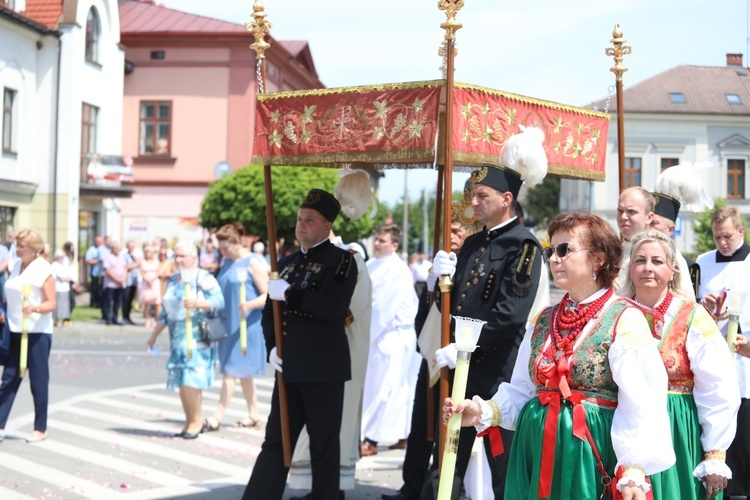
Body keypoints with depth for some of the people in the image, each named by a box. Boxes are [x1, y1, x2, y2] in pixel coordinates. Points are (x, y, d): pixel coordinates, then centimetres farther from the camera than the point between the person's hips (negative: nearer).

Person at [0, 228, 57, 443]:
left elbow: (52, 303, -13)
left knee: (38, 382, 1)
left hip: (37, 332, -7)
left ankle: (40, 429, 10)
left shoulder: (43, 269, -9)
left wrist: (35, 308, -31)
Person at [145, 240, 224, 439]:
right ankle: (189, 421, 14)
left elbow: (219, 301, -16)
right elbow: (165, 312, 23)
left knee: (191, 380, -12)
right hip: (178, 340, 7)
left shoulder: (204, 278, -4)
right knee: (181, 382, 5)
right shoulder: (173, 280, 17)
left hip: (198, 339, -7)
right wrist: (154, 335, 23)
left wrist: (197, 303, -31)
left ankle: (197, 420, 1)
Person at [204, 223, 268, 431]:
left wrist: (249, 305, -28)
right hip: (229, 323, 8)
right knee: (243, 372, 12)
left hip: (246, 325, -8)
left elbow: (267, 295, -12)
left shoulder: (253, 262, -9)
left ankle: (217, 417, -8)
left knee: (231, 369, -9)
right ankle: (254, 414, 21)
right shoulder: (226, 262, 13)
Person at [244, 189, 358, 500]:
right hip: (289, 367, 6)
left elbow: (334, 306, -21)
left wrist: (288, 294, -18)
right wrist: (272, 347, -1)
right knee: (275, 442, 8)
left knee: (324, 446, 4)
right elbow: (270, 311, 17)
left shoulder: (341, 260, -5)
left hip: (323, 369, -6)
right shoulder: (286, 263, 15)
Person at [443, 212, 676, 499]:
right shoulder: (544, 320, 12)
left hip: (591, 453, -5)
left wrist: (633, 470, -24)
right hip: (537, 450, 6)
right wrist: (484, 411, -4)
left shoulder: (624, 320, -8)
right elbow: (523, 391, 13)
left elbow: (639, 403, -15)